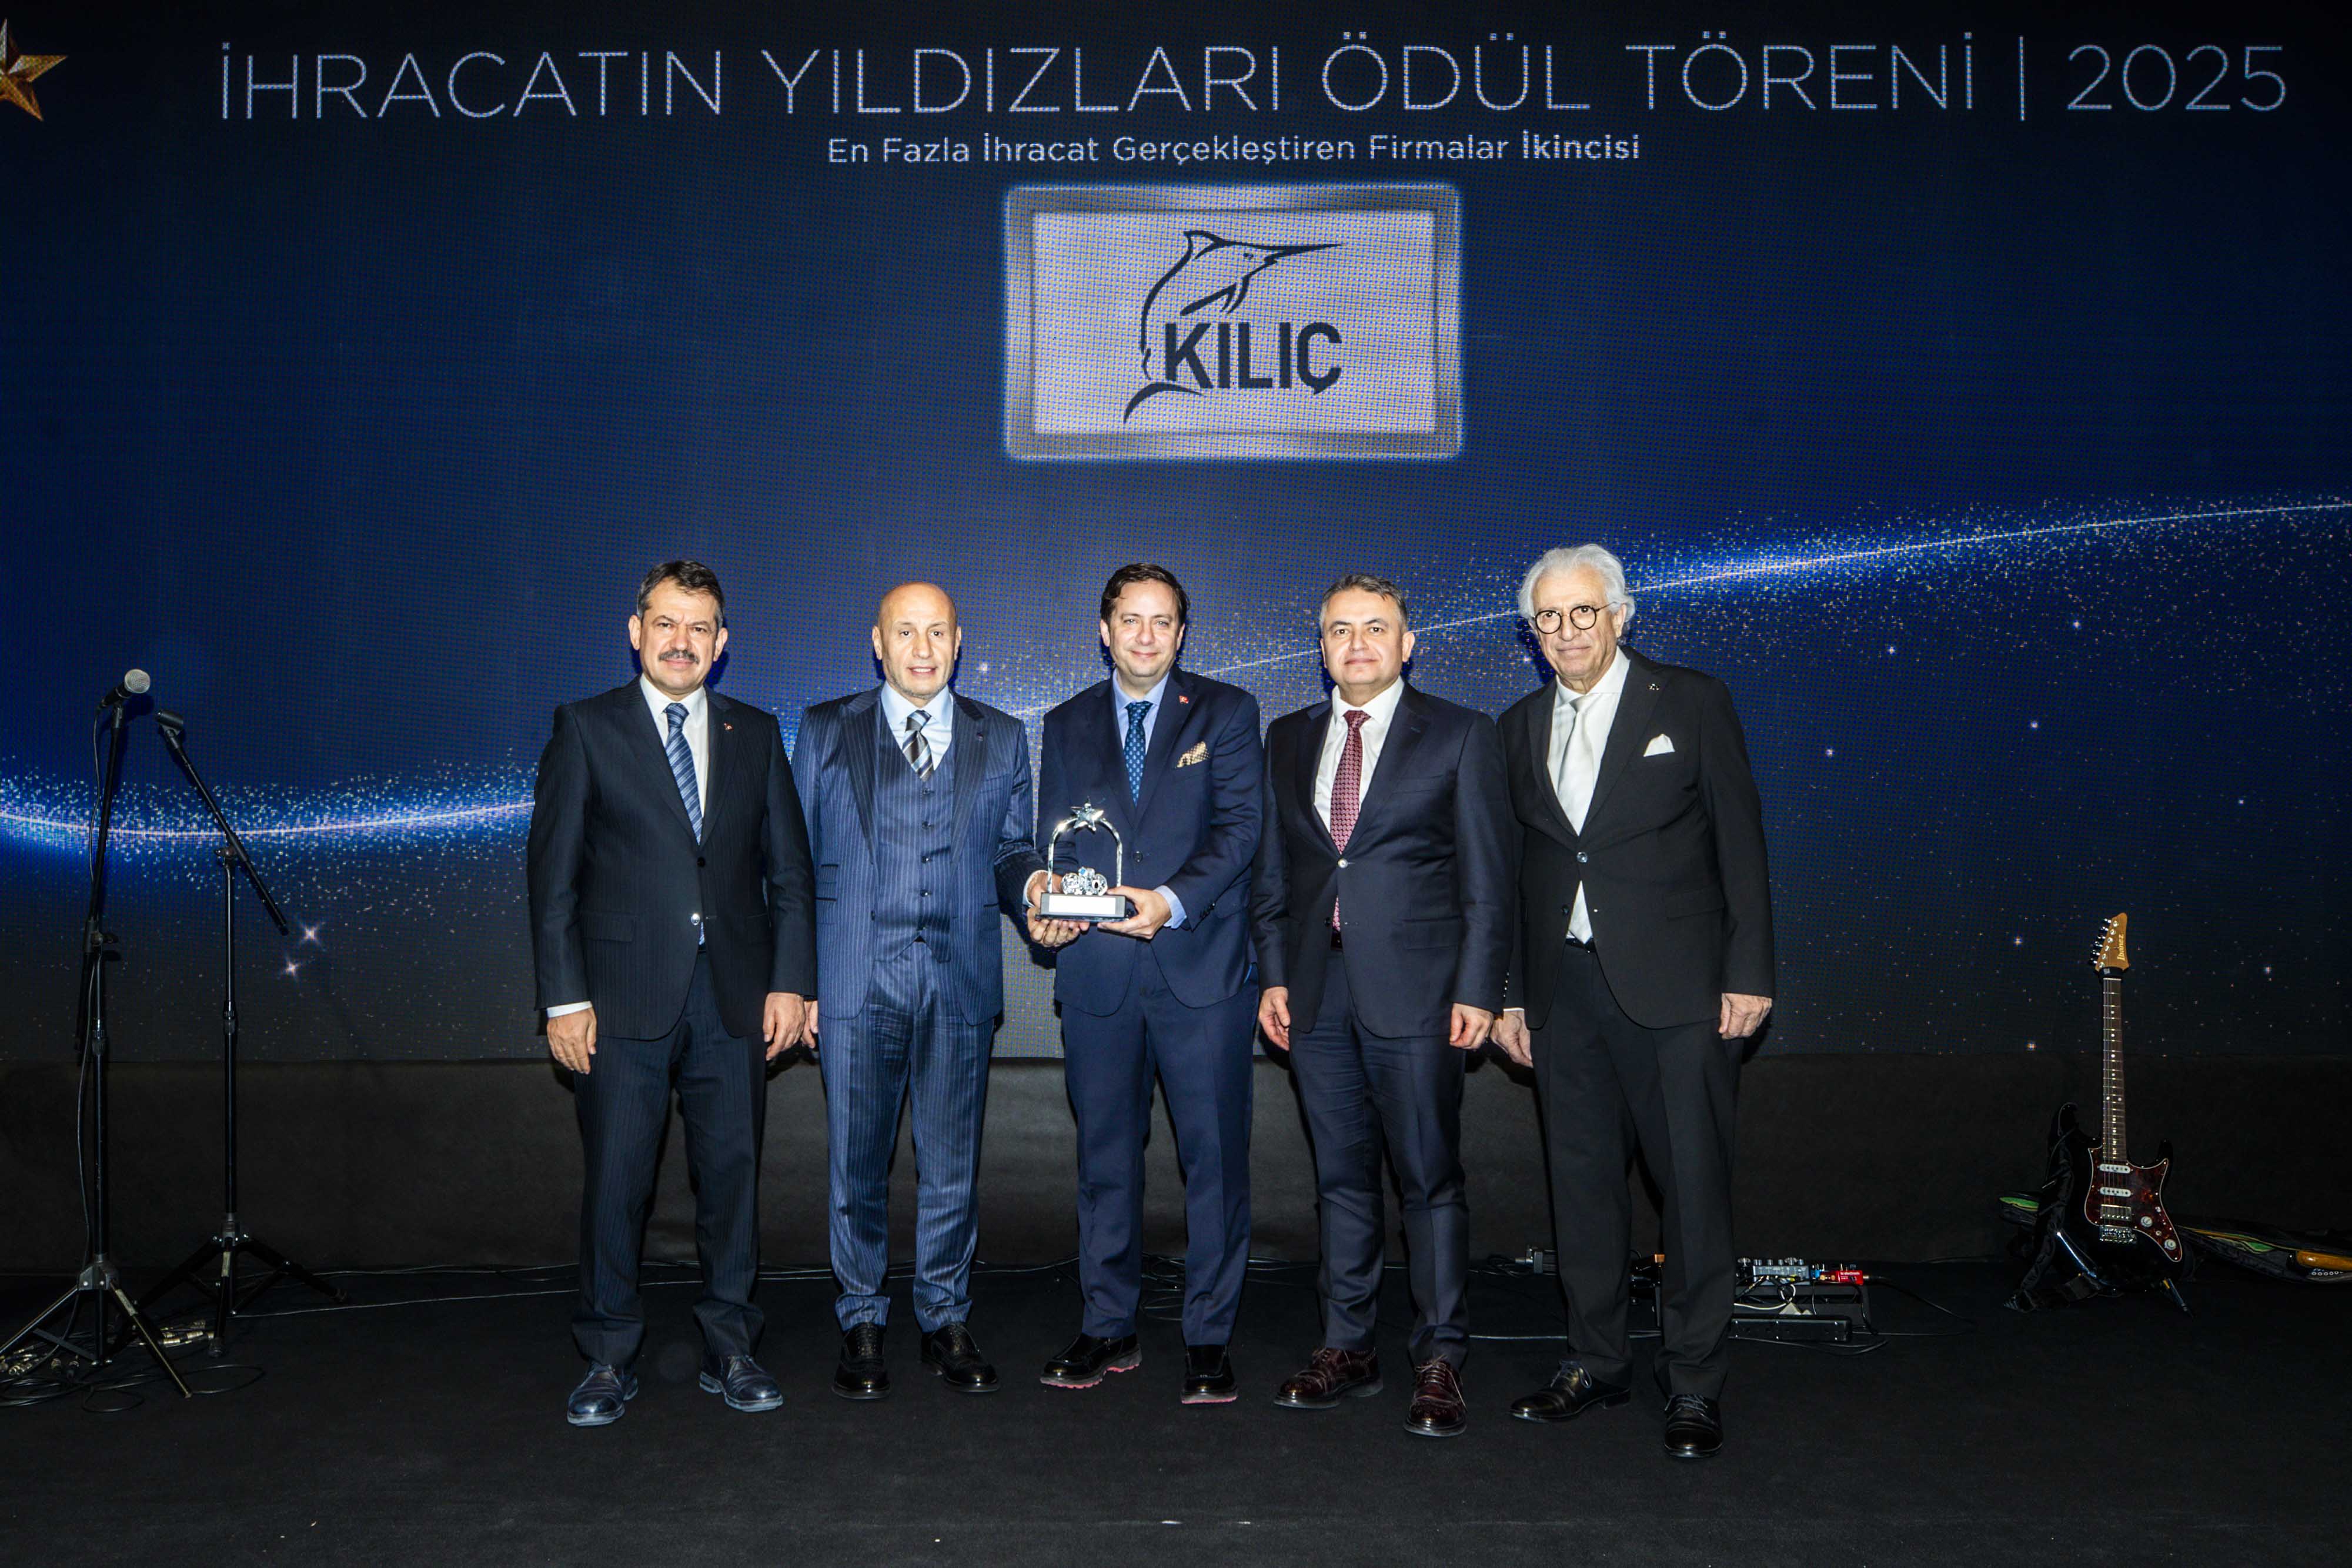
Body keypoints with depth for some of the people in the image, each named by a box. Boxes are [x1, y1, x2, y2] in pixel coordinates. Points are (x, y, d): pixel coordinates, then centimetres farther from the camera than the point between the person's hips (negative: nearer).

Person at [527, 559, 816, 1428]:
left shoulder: (756, 734, 11)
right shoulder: (586, 729, 3)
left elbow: (788, 870, 11)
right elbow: (553, 874, 0)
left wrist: (790, 980, 1)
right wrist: (564, 997, -6)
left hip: (734, 994, 2)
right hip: (624, 995, -2)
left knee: (732, 1170, 7)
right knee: (615, 1177, 2)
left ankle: (730, 1350, 21)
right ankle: (610, 1360, 17)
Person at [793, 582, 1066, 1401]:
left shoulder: (1001, 738, 11)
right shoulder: (826, 730, 7)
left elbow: (1007, 848, 12)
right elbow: (799, 856, 6)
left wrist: (1033, 882, -12)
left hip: (960, 980, 1)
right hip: (856, 980, -1)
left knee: (951, 1165, 8)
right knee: (856, 1164, 6)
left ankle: (946, 1320, 23)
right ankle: (862, 1324, 22)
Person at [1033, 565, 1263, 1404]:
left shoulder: (1226, 712, 6)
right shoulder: (1067, 725, 15)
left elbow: (1239, 825, -4)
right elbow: (1052, 839, 13)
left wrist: (1174, 899, -19)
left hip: (1199, 963, -2)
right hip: (1096, 968, 3)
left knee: (1214, 1153, -1)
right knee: (1105, 1152, 9)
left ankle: (1209, 1338, 10)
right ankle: (1107, 1328, 21)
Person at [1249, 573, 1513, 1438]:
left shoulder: (1460, 735, 1)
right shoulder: (1289, 739, 13)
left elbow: (1488, 877, -2)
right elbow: (1273, 870, 15)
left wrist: (1477, 988, -8)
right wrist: (1274, 974, 7)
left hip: (1415, 988, -4)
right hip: (1318, 993, 4)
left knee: (1430, 1178, 0)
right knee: (1341, 1176, 11)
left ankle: (1439, 1362, 9)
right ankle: (1347, 1347, 21)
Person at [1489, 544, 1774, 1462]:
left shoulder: (1690, 703, 1)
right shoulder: (1521, 726, 12)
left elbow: (1740, 839, -2)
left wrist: (1748, 973, -8)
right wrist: (1508, 994, 11)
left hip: (1675, 987, -4)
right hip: (1564, 989, 4)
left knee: (1694, 1181, -1)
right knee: (1582, 1181, 10)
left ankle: (1694, 1382, 11)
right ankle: (1596, 1361, 23)